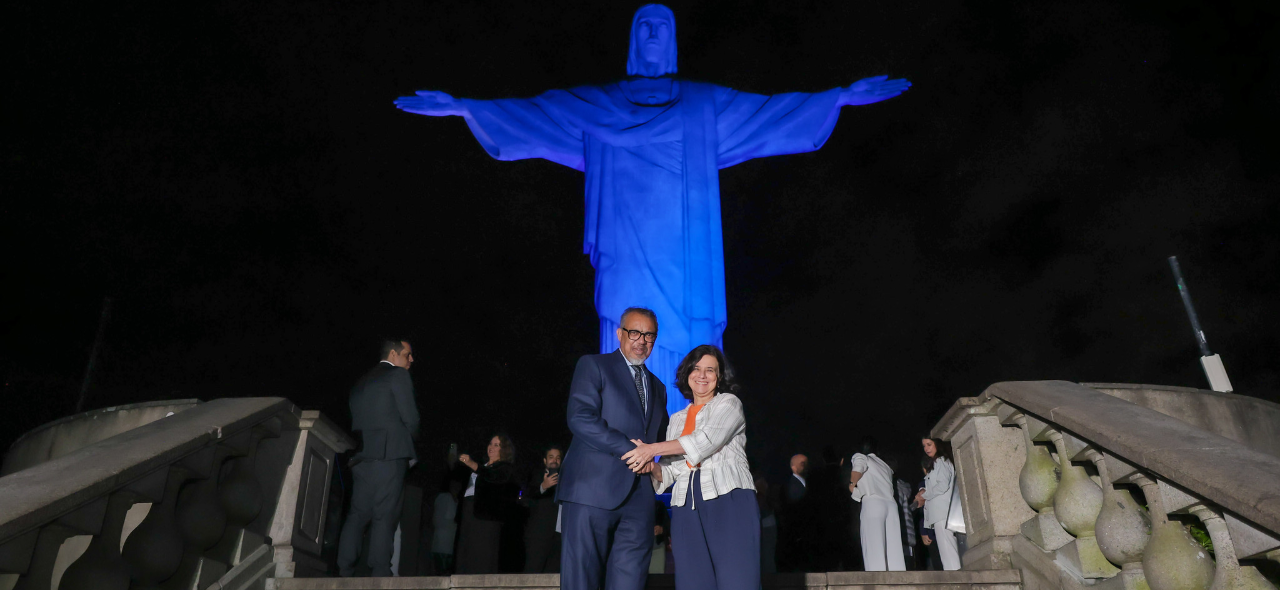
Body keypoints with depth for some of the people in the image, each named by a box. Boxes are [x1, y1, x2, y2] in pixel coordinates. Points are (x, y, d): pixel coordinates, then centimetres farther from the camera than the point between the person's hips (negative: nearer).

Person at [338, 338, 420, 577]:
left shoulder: (362, 381, 23)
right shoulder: (398, 375, -1)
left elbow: (356, 420, 21)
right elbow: (410, 418, -6)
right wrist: (410, 441, 12)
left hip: (362, 456, 7)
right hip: (389, 453, -7)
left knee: (358, 515, 6)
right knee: (384, 517, -7)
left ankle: (344, 573, 2)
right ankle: (380, 573, -10)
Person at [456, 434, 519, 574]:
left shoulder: (505, 469, 2)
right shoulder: (483, 467, 26)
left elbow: (491, 476, -20)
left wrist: (472, 464, -31)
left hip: (486, 517, -7)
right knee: (466, 556, 3)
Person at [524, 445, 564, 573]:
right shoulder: (538, 475, 4)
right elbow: (532, 492, -18)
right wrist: (543, 486, -37)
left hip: (559, 534, 5)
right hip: (539, 533, -5)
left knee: (553, 571, 1)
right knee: (533, 570, -11)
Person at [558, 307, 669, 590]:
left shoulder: (657, 387, 24)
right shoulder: (593, 365, 4)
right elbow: (580, 418, -10)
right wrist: (628, 448, -14)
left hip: (639, 496, 6)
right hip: (593, 490, -5)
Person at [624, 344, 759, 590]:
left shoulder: (729, 403, 10)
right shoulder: (677, 420, 24)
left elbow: (708, 439, -9)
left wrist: (653, 449, -11)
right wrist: (652, 468, -3)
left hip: (729, 499, -4)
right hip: (687, 508, 5)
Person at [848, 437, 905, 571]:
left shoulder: (859, 457, 10)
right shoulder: (884, 464, 29)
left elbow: (858, 467, -13)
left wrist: (852, 484, 1)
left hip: (873, 503, -6)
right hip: (891, 504, 6)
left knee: (875, 548, -9)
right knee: (894, 548, 0)